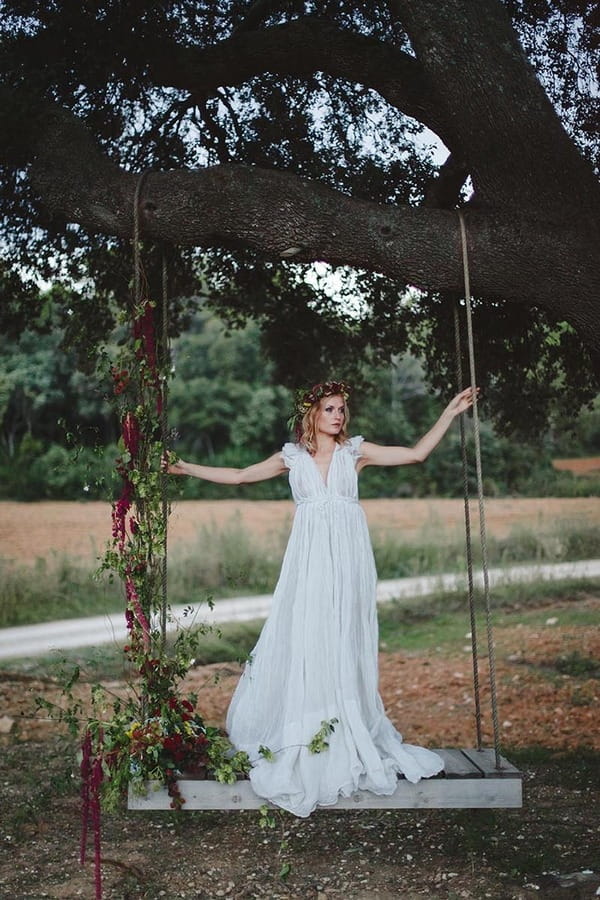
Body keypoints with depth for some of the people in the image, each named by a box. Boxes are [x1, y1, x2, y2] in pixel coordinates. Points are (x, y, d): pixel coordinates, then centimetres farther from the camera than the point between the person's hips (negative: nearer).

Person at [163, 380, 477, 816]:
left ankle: (349, 739, 9)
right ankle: (301, 738, 6)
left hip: (347, 559, 0)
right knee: (302, 641, -2)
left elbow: (416, 453, 6)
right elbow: (239, 476, 15)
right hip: (308, 559, 0)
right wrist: (186, 468, 15)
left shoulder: (356, 451, 8)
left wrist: (450, 413, 3)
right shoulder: (292, 457, 9)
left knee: (342, 645, 1)